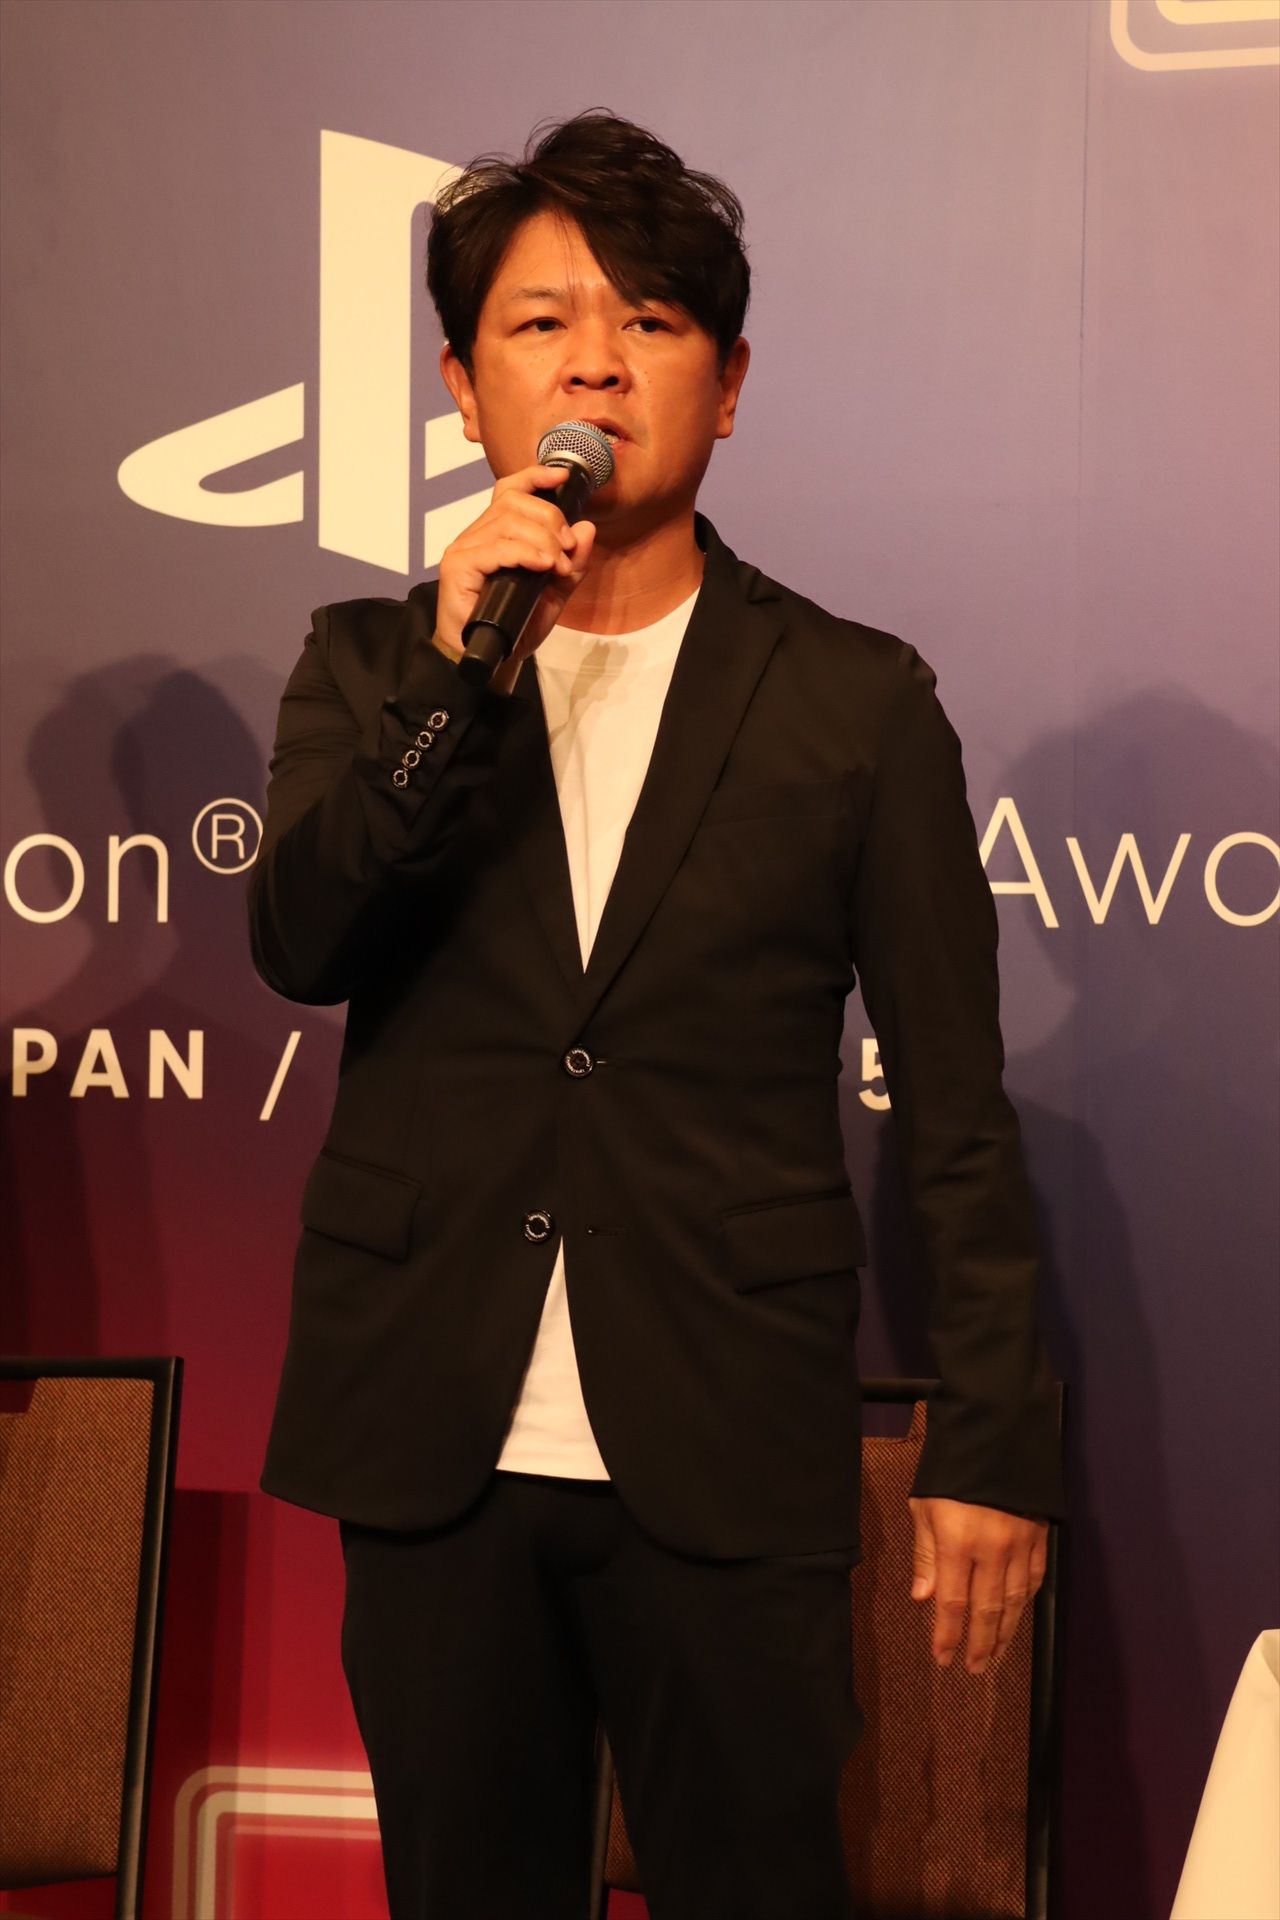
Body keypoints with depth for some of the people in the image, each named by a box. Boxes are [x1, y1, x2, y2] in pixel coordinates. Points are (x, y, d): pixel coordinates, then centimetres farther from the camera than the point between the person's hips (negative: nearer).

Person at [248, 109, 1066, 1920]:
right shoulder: (373, 664, 8)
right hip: (436, 1446, 2)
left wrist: (996, 1439, -2)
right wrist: (457, 679, -19)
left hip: (730, 1463, -2)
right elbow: (297, 944, -8)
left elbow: (957, 1108, 1)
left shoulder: (857, 700, 2)